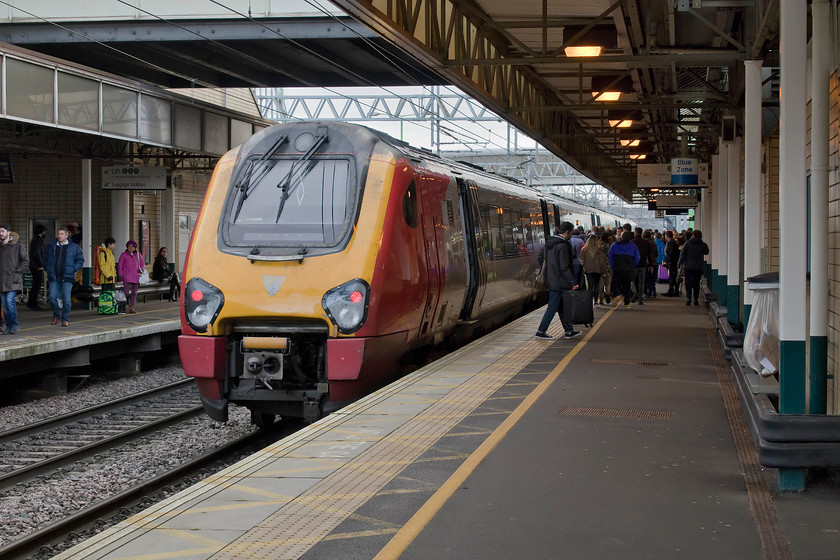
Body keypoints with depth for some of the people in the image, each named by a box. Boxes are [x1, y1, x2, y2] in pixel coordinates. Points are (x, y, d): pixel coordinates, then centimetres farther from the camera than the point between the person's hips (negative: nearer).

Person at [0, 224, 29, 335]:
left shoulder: (17, 246, -3)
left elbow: (25, 260, 0)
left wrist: (17, 271, -8)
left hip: (12, 280, -5)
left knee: (10, 301, -16)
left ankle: (14, 325, -4)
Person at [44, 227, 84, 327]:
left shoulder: (74, 247, 2)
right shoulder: (51, 246, 10)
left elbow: (80, 260, 6)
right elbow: (45, 258, 22)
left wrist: (73, 269, -5)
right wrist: (47, 269, 10)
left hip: (67, 277, -2)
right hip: (54, 277, 3)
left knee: (66, 299, -3)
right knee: (52, 297, -2)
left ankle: (65, 319, 9)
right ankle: (56, 316, 19)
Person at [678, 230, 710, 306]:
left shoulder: (687, 243, -4)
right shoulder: (703, 245, -1)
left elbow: (682, 254, -3)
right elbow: (706, 252, 18)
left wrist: (679, 264, 6)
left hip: (688, 267, -2)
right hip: (699, 267, 2)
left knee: (688, 283, 1)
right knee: (696, 283, 13)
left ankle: (688, 299, -12)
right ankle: (696, 299, 12)